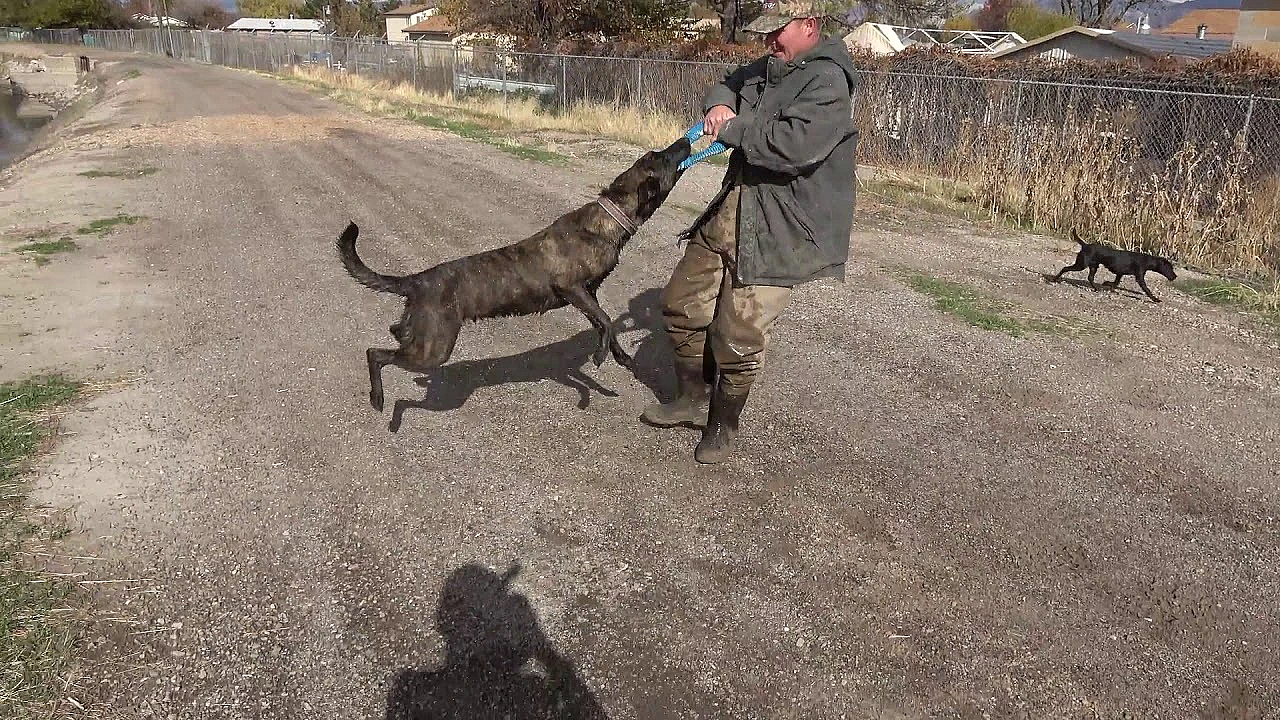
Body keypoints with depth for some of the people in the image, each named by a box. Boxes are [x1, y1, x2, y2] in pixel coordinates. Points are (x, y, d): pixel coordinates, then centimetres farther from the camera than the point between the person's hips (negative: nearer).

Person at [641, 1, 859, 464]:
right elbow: (726, 84, 28)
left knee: (739, 339, -7)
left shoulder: (827, 81, -16)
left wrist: (730, 130, -18)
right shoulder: (769, 69, 12)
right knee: (681, 305, 15)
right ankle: (692, 398, 34)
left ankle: (723, 425, 17)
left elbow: (797, 145, -30)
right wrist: (719, 104, 2)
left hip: (777, 230, -9)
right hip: (729, 212, 10)